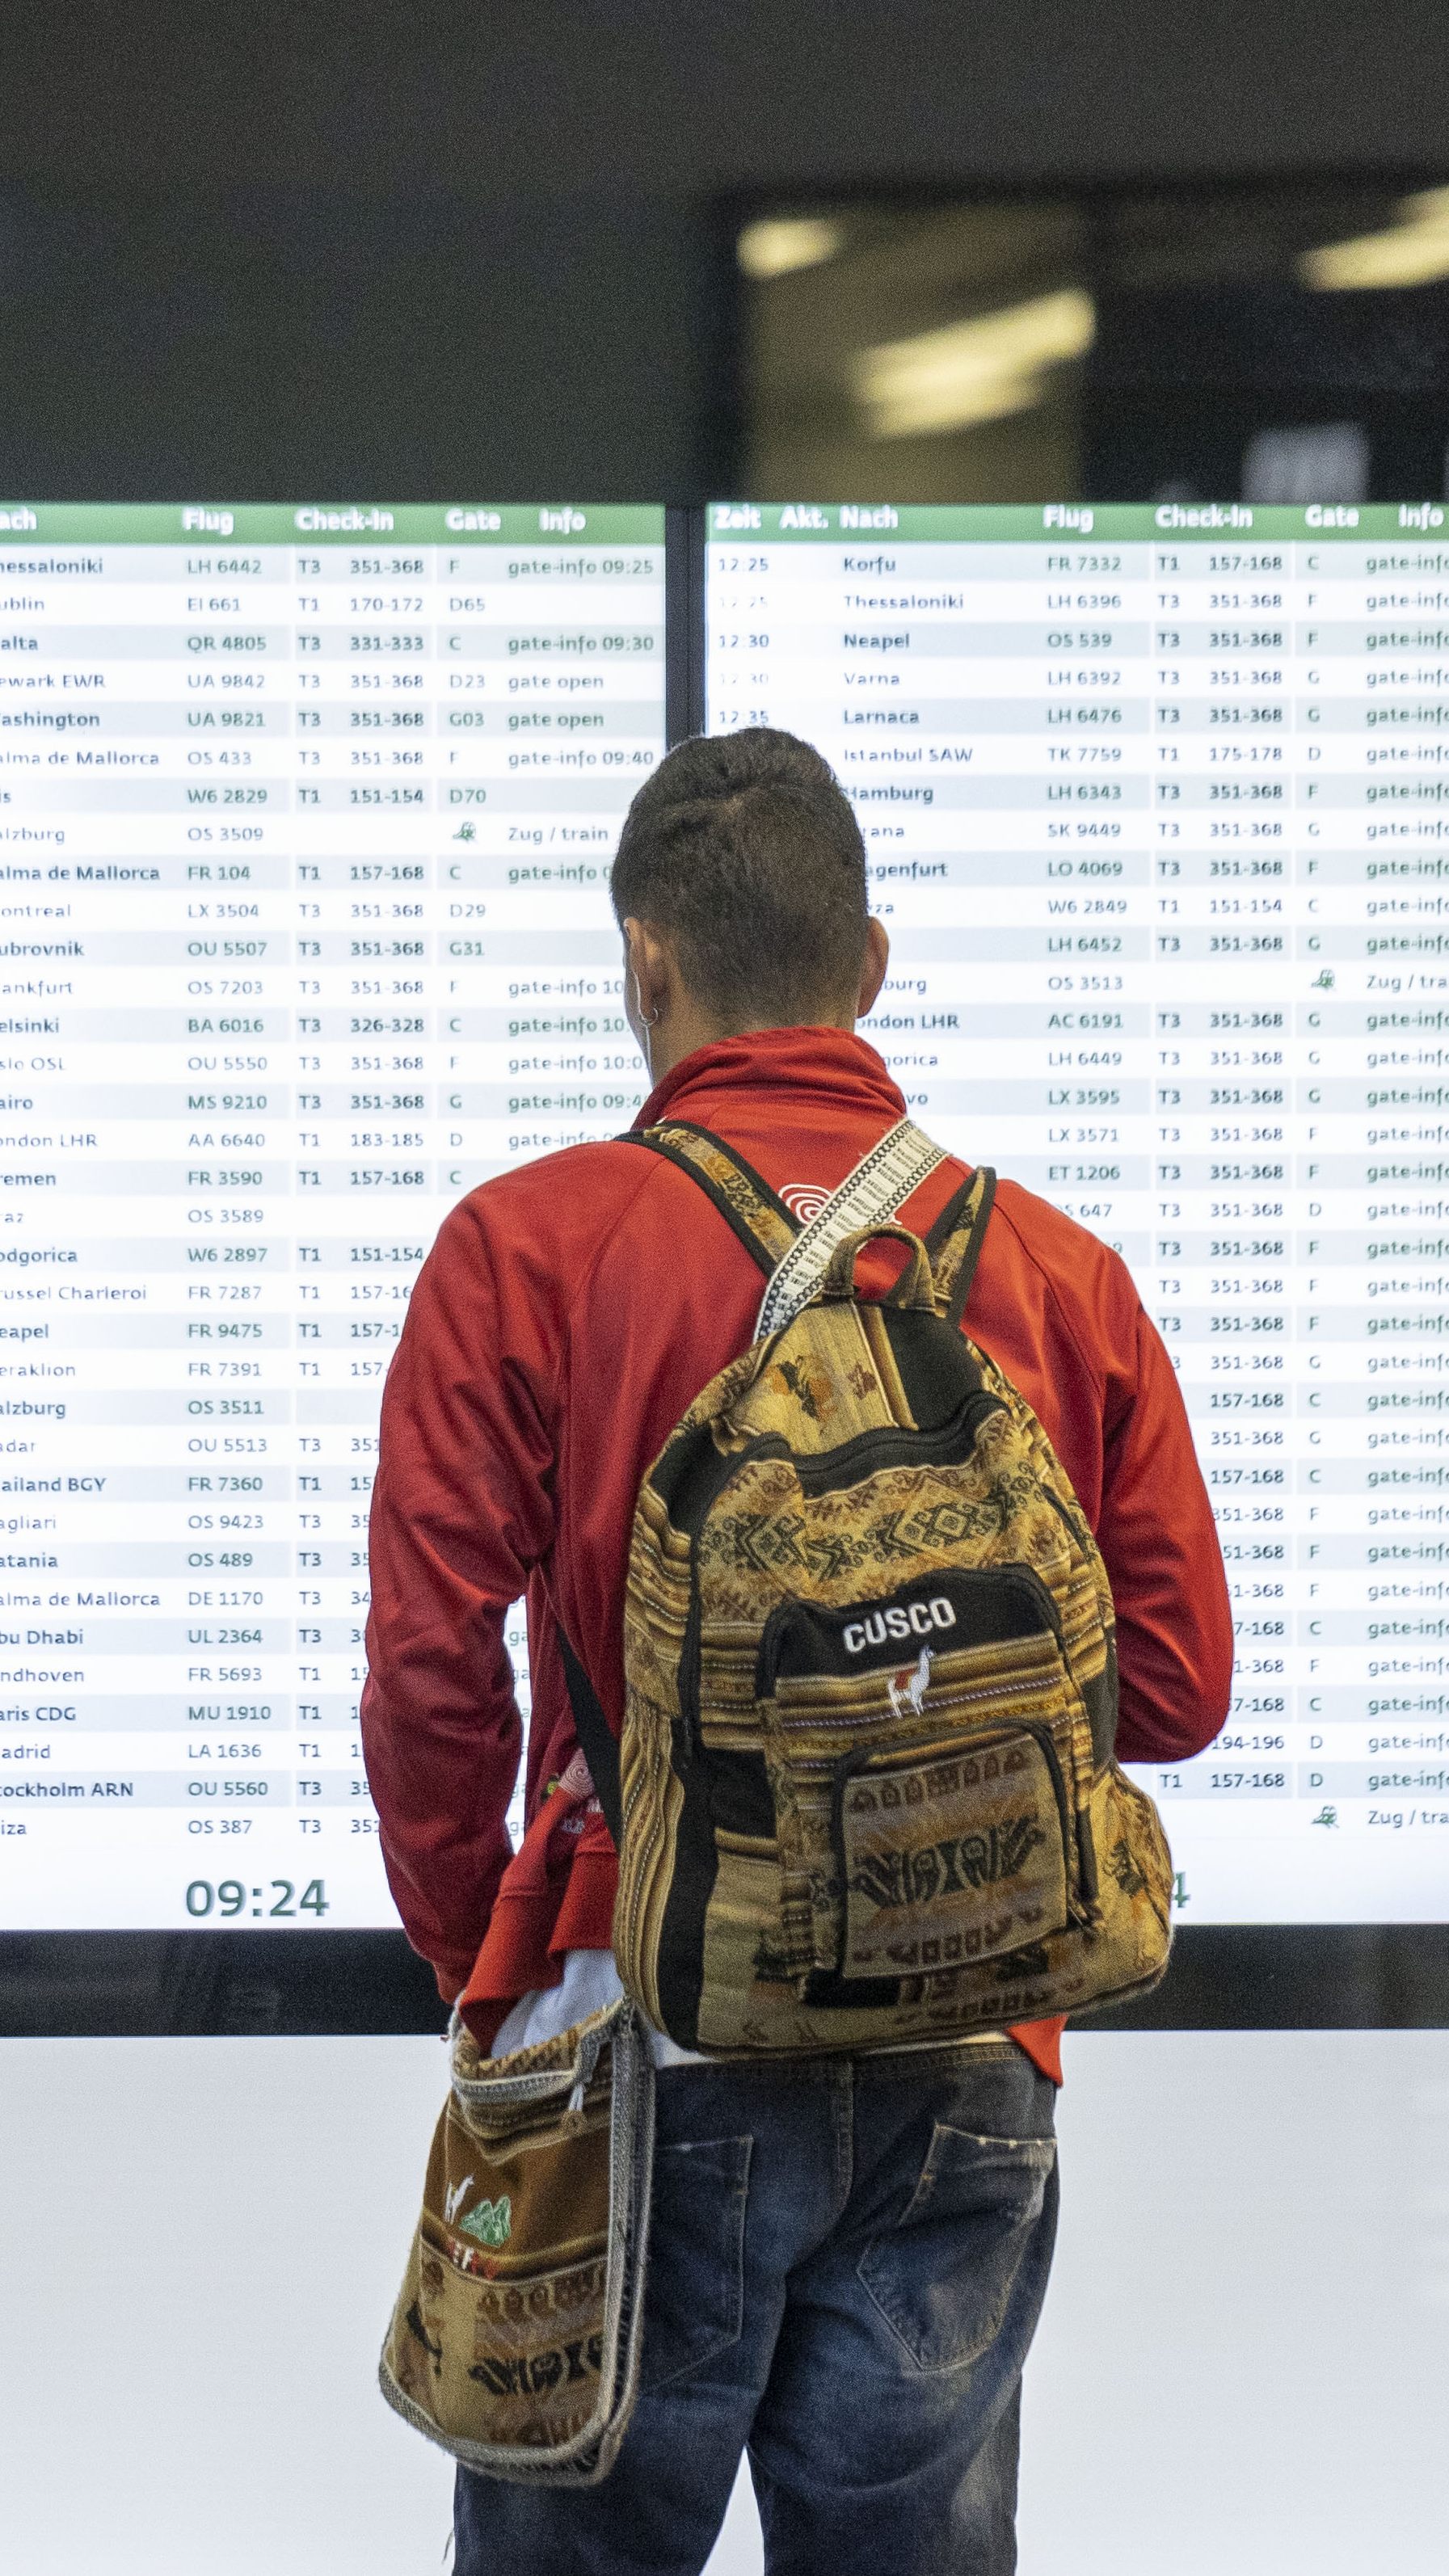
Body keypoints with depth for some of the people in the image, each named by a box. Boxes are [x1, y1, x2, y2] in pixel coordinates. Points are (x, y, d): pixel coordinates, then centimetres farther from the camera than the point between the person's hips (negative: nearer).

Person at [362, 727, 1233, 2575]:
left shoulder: (524, 1247, -5)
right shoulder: (1061, 1272, 2)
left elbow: (431, 1674, -8)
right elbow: (1177, 1687, 2)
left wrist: (471, 1954, 8)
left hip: (645, 2053, -2)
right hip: (968, 2077, 3)